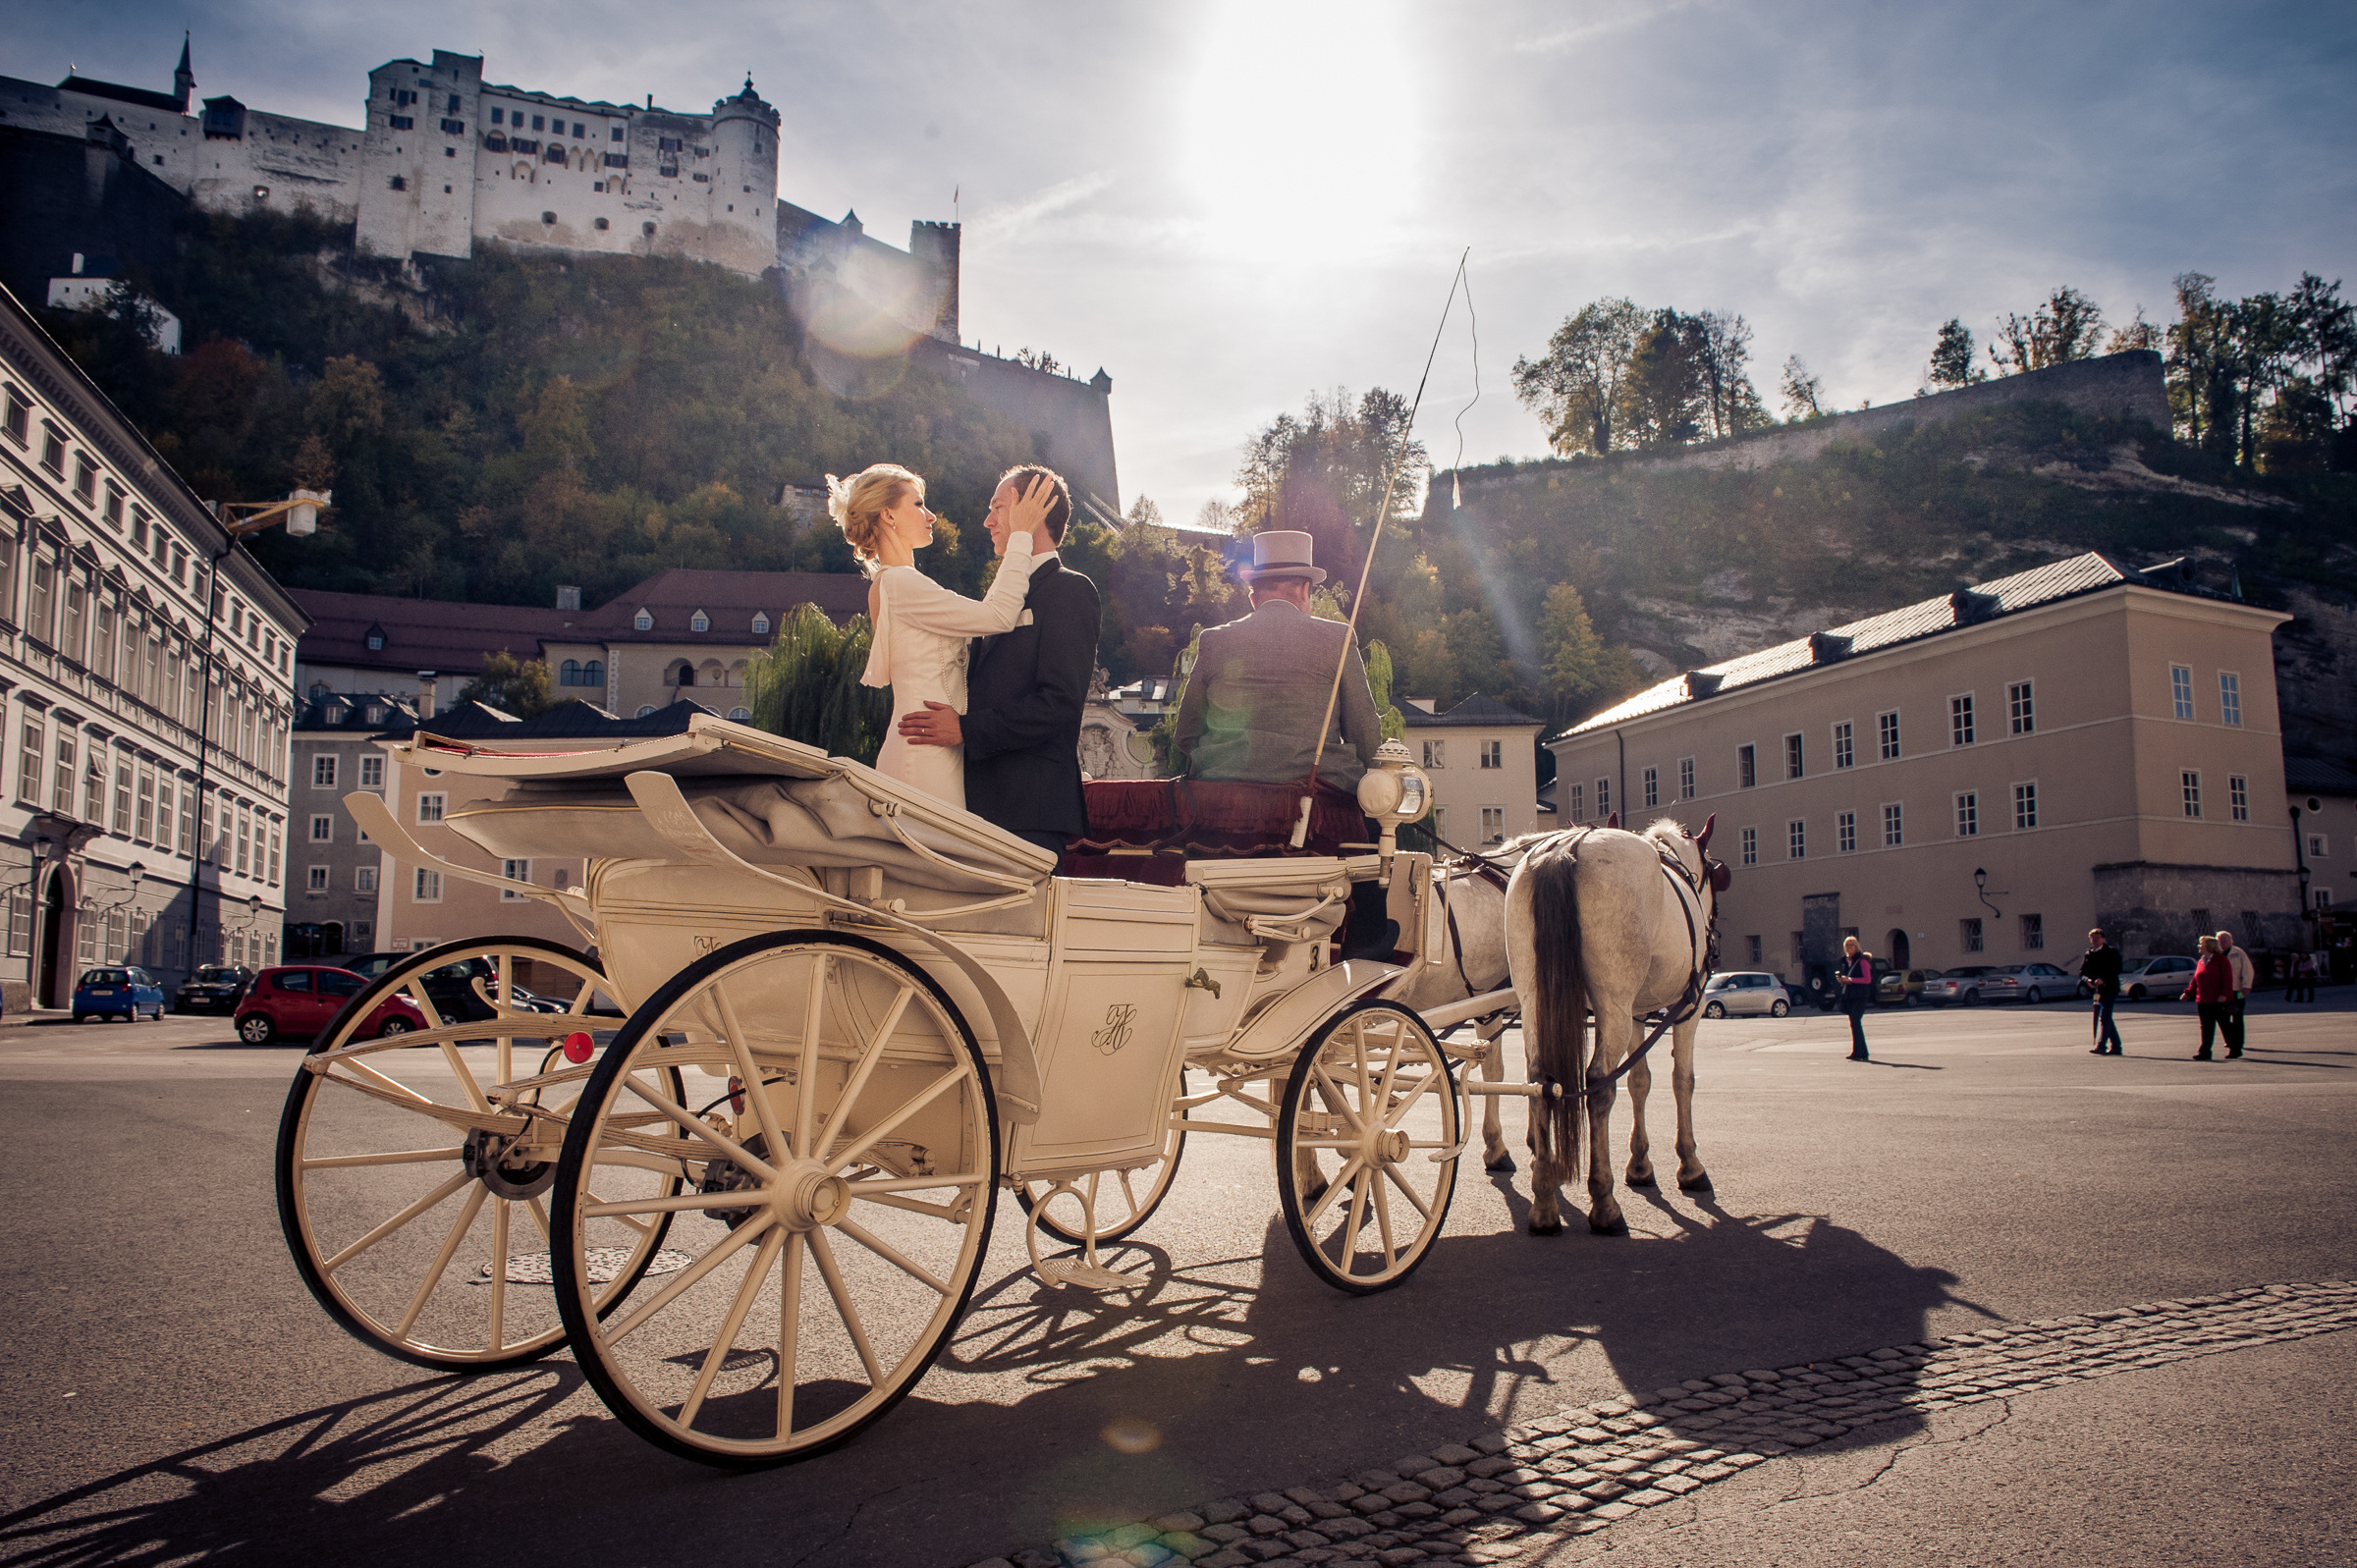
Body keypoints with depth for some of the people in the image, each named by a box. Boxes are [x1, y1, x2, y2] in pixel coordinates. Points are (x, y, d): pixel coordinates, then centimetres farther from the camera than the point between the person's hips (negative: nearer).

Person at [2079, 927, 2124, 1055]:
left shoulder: (2111, 952, -2)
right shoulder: (2089, 954, 13)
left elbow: (2117, 970, -11)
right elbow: (2082, 972, 10)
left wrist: (2102, 979, -22)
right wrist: (2088, 980, -11)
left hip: (2109, 989, -7)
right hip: (2097, 990, 7)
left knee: (2104, 1018, -14)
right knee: (2107, 1019, 11)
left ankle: (2100, 1046, -20)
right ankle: (2116, 1047, 19)